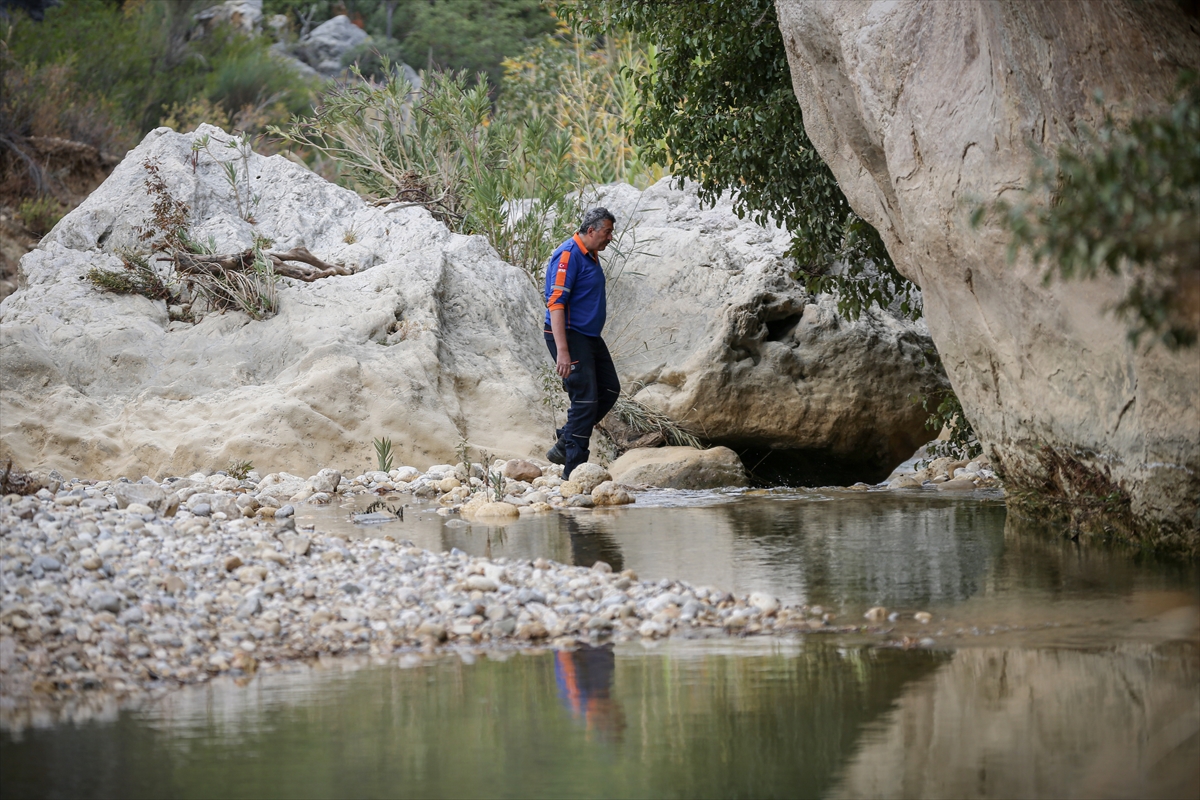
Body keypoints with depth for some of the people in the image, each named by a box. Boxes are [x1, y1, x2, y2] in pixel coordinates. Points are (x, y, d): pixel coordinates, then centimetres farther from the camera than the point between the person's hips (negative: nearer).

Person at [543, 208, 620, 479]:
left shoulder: (591, 256, 13)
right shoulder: (568, 255, -18)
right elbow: (555, 303, -24)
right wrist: (562, 350, -29)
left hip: (589, 336, 10)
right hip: (569, 335, -10)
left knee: (610, 390, 12)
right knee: (585, 400, -11)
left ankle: (564, 444, 18)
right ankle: (574, 471, -7)